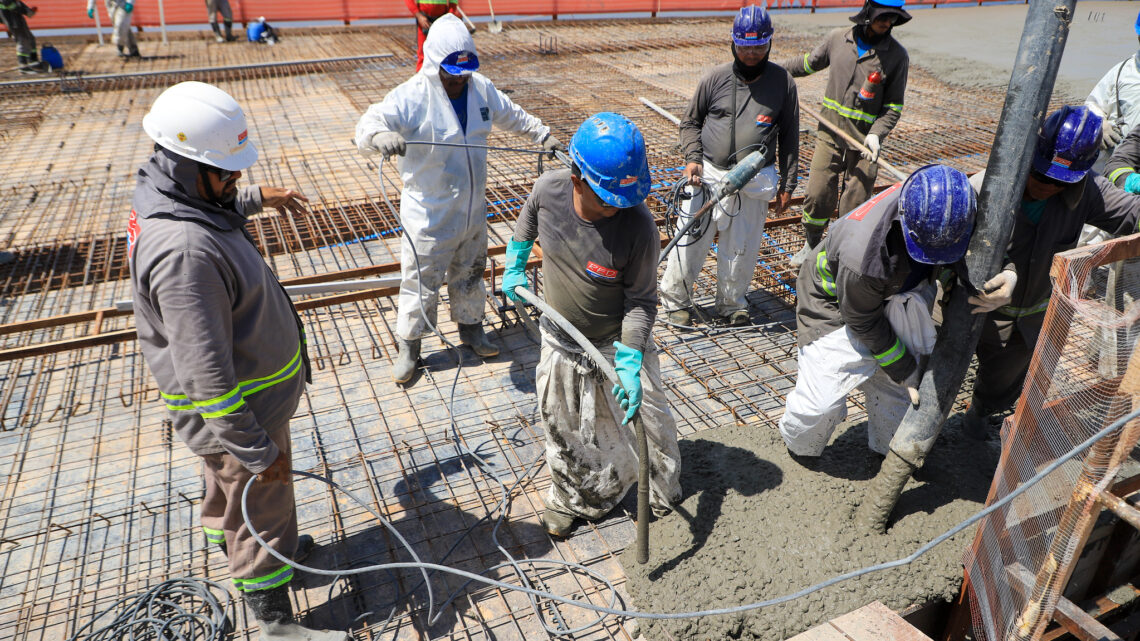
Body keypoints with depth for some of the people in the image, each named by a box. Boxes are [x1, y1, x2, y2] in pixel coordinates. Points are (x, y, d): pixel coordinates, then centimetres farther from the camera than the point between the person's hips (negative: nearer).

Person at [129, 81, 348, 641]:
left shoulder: (167, 195, -5)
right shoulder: (183, 252, -37)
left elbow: (220, 206, 24)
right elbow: (207, 376, -34)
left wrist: (259, 197, 38)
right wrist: (256, 449, -27)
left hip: (237, 385, 10)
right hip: (239, 408, -10)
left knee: (229, 486, 32)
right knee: (261, 508, 9)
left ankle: (235, 553, 59)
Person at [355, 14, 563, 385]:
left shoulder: (481, 88, 0)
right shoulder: (411, 97, -20)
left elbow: (513, 116, 18)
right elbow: (368, 125, -31)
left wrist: (543, 134, 17)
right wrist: (381, 136, -53)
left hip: (473, 211, 6)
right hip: (429, 216, -5)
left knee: (470, 274, 22)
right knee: (421, 282, 4)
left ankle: (471, 328, 43)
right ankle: (408, 345, 24)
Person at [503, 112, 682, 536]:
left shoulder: (638, 227, -29)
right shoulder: (548, 189, -20)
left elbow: (641, 301, -20)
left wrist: (629, 364, -28)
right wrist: (514, 266, 9)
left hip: (618, 343, -3)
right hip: (561, 341, 3)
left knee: (650, 421, 12)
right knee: (562, 429, 18)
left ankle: (664, 499, 41)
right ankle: (568, 498, 46)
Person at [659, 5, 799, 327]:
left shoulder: (783, 82, 1)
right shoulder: (716, 78, -1)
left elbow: (789, 137, 7)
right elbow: (690, 121, 9)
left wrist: (787, 185, 6)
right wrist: (693, 158, -7)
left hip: (754, 182, 1)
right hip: (709, 175, -1)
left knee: (741, 248, 10)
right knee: (691, 239, 2)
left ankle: (731, 303, 31)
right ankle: (675, 299, 22)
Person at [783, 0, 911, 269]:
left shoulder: (897, 55, -3)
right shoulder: (838, 39, 1)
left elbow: (893, 106, -1)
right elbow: (809, 63, 20)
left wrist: (876, 134, -18)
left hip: (864, 143, -1)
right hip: (830, 133, 2)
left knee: (854, 206, 1)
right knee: (817, 195, 1)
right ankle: (811, 244, 25)